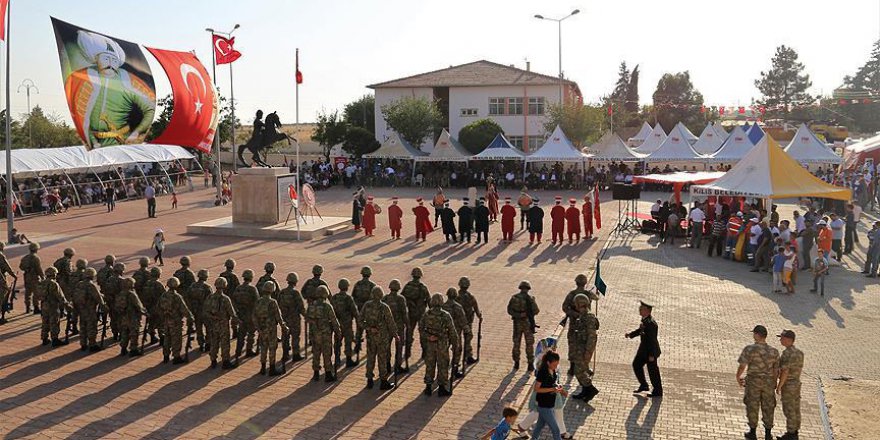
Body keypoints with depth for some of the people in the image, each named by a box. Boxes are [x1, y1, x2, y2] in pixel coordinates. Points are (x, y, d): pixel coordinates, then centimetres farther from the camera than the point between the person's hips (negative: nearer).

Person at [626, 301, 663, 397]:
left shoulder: (651, 323, -29)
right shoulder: (644, 320, 0)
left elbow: (652, 340, -26)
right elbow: (640, 330, 16)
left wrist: (651, 355, -22)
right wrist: (631, 334, 1)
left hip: (651, 350, -9)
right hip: (644, 348, 10)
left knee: (652, 370, 5)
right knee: (636, 364, 16)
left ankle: (658, 391, 22)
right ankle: (643, 385, 32)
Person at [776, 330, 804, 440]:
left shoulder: (787, 353, -22)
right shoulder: (798, 352, 7)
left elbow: (785, 372, -23)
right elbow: (798, 369, 14)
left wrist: (779, 386, -15)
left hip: (788, 385, -9)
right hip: (796, 383, 9)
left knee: (789, 410, -1)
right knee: (795, 409, 13)